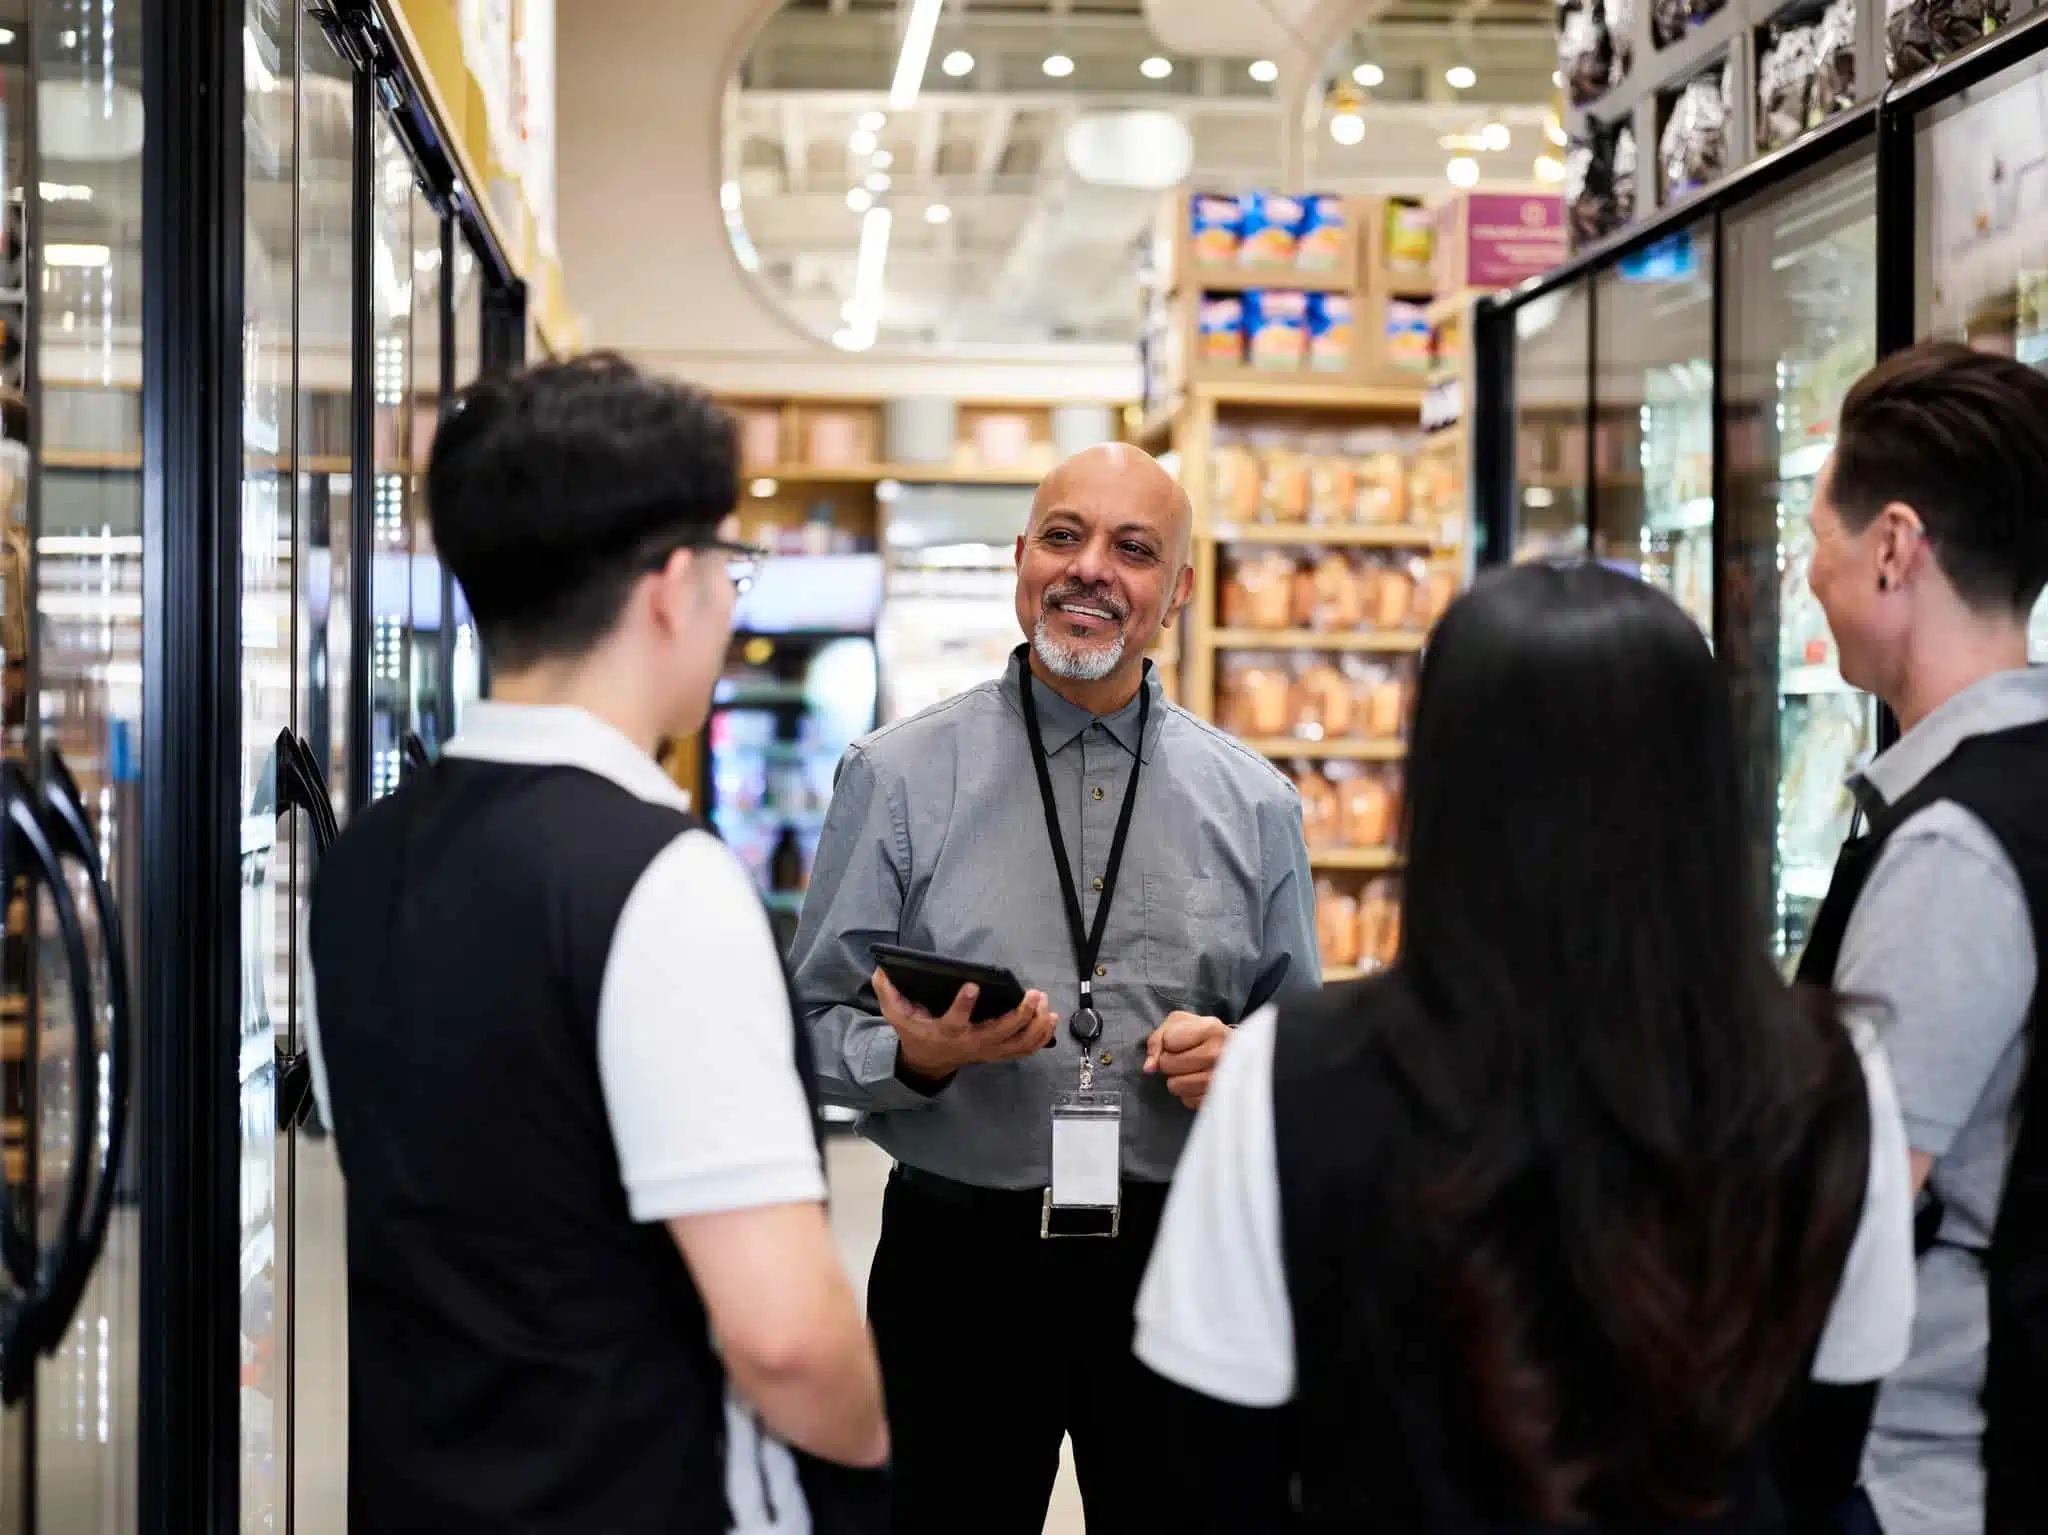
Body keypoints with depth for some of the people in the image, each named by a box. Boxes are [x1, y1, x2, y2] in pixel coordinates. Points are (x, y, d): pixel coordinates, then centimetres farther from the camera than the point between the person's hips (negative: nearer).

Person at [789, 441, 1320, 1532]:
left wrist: (1233, 1060, -9)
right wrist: (915, 1057, -20)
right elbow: (813, 1024, -1)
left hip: (1183, 1264, 2)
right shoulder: (897, 777, -1)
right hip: (960, 1264, -2)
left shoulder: (1254, 804, 7)